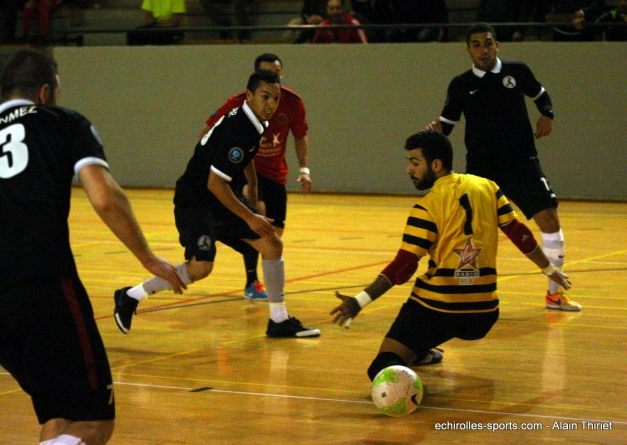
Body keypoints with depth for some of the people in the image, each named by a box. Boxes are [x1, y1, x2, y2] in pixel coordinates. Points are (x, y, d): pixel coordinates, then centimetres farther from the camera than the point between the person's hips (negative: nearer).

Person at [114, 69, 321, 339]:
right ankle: (130, 296, -3)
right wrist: (249, 217, -22)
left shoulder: (257, 124, 4)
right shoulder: (237, 129, -26)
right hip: (195, 201, -10)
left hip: (225, 199, 10)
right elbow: (215, 183, -27)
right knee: (200, 266, -21)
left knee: (272, 245, 4)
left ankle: (279, 321, 13)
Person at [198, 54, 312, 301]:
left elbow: (300, 136, 7)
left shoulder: (292, 102, -9)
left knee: (275, 232, 2)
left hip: (275, 173, 4)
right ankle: (252, 283, -17)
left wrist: (304, 168, -3)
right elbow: (207, 131, -7)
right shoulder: (239, 103, -18)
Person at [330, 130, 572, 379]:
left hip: (436, 311, -5)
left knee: (383, 367, -4)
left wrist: (360, 302, -14)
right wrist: (549, 269, 24)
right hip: (483, 316, 5)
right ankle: (421, 352, 34)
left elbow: (403, 267, -13)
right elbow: (519, 234, 10)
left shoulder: (427, 208, -9)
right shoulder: (487, 187, 5)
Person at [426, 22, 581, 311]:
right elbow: (446, 123, 6)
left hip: (522, 164, 0)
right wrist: (436, 129, -15)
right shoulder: (460, 85, 0)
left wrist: (547, 115, -2)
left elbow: (541, 95, 17)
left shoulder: (517, 72, 0)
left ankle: (554, 293, 6)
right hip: (480, 168, 0)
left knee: (549, 219, -8)